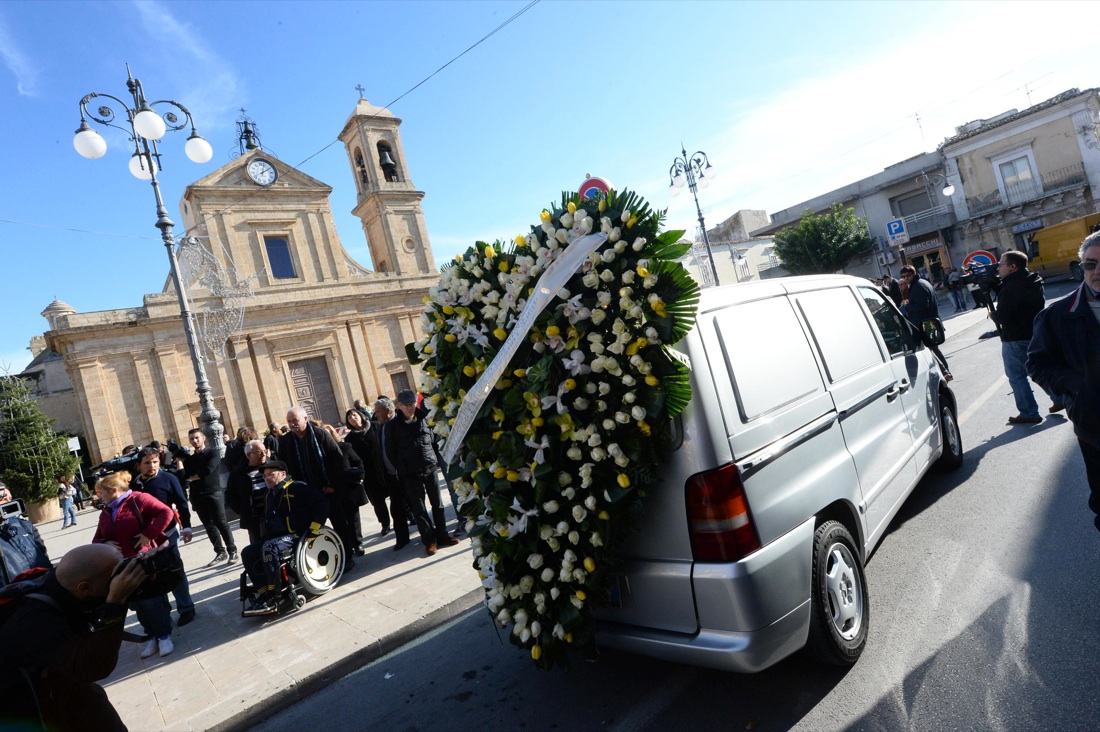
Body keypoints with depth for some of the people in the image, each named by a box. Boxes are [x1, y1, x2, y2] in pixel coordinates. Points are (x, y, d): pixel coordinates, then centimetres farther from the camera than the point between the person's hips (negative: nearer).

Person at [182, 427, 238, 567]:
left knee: (221, 523, -6)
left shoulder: (212, 453, 0)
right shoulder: (188, 458, 14)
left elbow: (207, 471, -16)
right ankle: (220, 552, 15)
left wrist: (192, 478, -5)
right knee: (209, 525, 8)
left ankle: (232, 551, 0)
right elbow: (186, 475, 2)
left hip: (213, 492, -5)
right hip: (197, 496, 5)